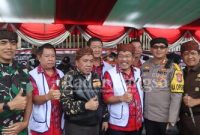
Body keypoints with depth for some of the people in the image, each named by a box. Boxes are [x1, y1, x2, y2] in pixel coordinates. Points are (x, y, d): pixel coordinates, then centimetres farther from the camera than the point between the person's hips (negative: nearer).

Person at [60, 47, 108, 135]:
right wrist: (85, 105, -26)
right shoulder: (69, 77, -9)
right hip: (76, 126, -5)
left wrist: (105, 118, 12)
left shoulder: (96, 77, 7)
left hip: (95, 125, 5)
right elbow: (65, 103, -17)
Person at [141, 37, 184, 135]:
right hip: (148, 116, 4)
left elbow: (176, 95, -13)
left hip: (165, 117, -4)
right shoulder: (145, 66, 3)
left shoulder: (173, 67, -10)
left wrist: (172, 120, -15)